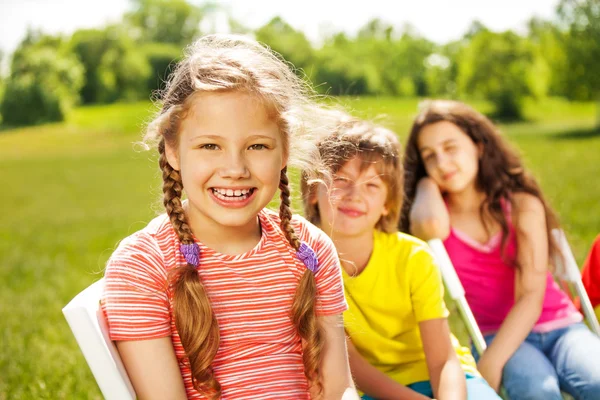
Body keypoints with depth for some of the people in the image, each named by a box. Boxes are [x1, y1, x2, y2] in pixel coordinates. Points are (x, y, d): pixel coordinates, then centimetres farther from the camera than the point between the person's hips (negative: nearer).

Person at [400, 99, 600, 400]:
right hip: (496, 335, -1)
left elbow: (530, 296, -10)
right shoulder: (428, 211, 3)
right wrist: (426, 183, -3)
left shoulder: (523, 205, 1)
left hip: (559, 326, 1)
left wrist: (489, 364, -23)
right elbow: (433, 226, -26)